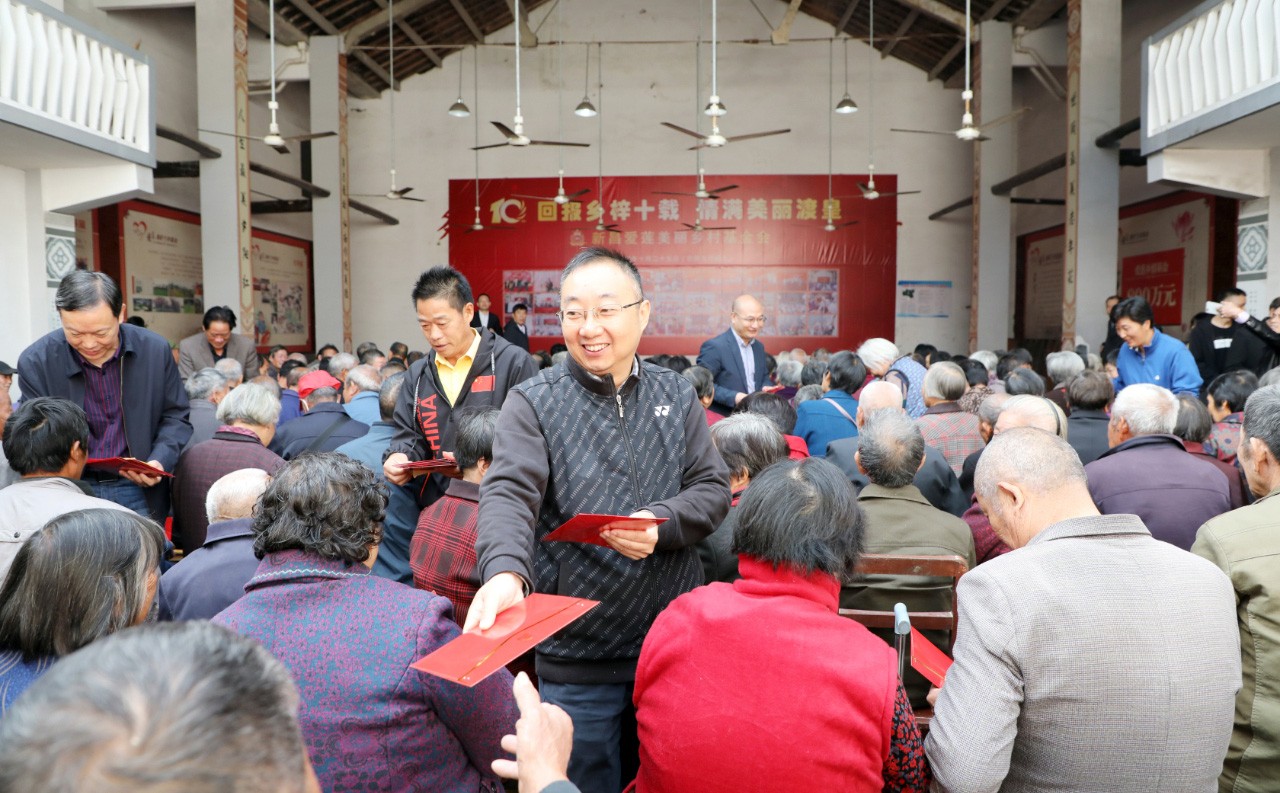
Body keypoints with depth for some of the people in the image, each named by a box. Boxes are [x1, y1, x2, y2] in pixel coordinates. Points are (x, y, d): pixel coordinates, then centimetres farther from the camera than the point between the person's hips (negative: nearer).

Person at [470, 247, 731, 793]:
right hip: (577, 654, -3)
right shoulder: (534, 403, -8)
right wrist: (506, 571, -41)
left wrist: (662, 524, -19)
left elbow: (712, 489, 2)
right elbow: (508, 495, -21)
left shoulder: (675, 395, 3)